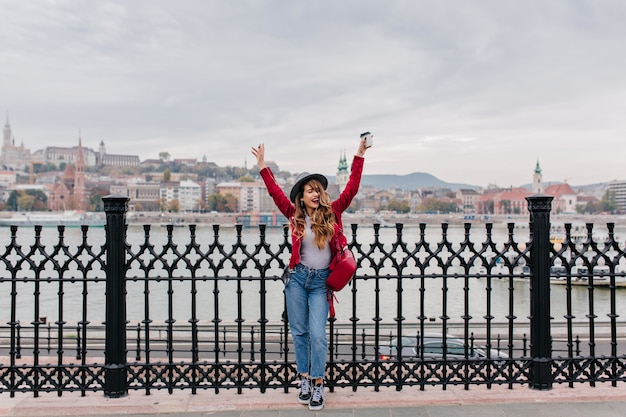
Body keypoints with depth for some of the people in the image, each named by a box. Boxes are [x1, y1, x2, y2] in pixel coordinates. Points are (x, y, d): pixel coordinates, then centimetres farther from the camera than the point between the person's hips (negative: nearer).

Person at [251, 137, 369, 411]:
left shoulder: (332, 212, -2)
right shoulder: (295, 215, 0)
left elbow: (352, 188, -6)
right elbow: (275, 192, 0)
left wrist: (359, 156, -10)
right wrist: (263, 166, -3)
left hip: (321, 281, -1)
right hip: (298, 278, 2)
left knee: (317, 334, -5)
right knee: (299, 331, 8)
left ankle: (318, 385, 7)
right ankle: (304, 379, 22)